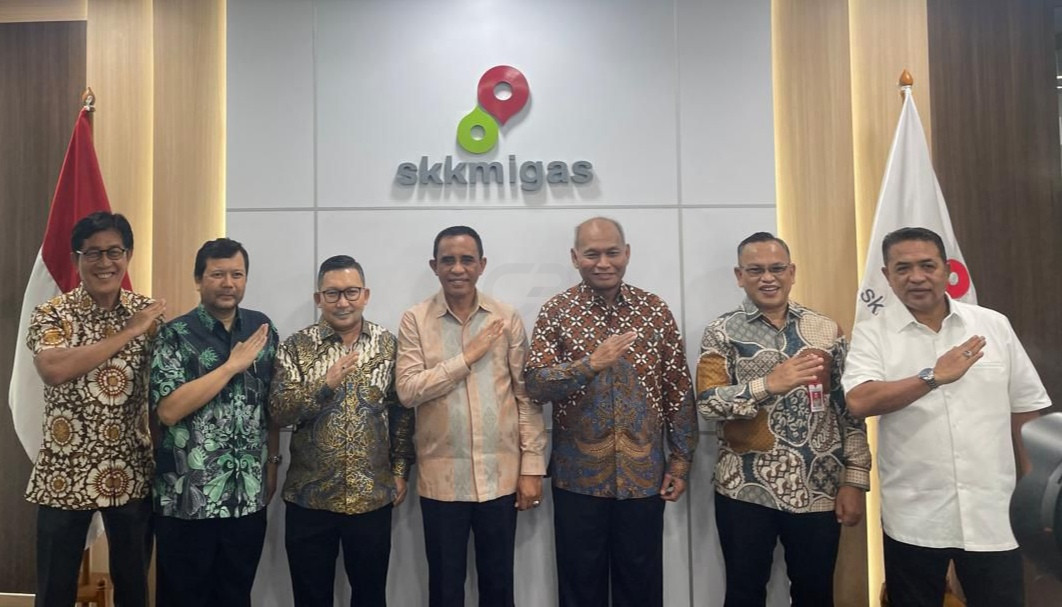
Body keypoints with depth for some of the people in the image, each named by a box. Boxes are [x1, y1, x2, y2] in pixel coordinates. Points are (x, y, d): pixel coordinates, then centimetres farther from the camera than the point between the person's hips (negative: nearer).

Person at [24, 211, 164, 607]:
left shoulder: (149, 312, 1)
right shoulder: (52, 314, -6)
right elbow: (53, 369, -26)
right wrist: (128, 332, -23)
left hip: (132, 472, 2)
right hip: (65, 473, -2)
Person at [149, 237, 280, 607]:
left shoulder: (263, 329, 5)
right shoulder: (175, 335, -7)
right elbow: (167, 410, -19)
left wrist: (273, 460, 9)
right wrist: (232, 365, -18)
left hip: (248, 496, 3)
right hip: (187, 498, -3)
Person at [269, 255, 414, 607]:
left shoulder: (388, 344, 1)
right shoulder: (296, 346, -3)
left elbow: (401, 412, 5)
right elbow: (278, 412, -10)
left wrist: (400, 470, 2)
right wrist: (324, 385, -24)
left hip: (373, 496, 1)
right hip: (309, 496, 0)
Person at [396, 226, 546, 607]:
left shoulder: (507, 318, 1)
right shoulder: (415, 320, -2)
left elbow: (527, 395, 1)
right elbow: (407, 391, -12)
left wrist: (532, 466, -2)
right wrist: (467, 357, -16)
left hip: (500, 475, 1)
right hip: (441, 478, -1)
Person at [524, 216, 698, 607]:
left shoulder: (655, 311, 1)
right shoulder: (555, 312, -3)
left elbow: (678, 389, 3)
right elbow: (534, 385, -12)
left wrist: (681, 460, 2)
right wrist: (590, 364, -26)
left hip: (644, 474, 1)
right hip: (578, 475, -1)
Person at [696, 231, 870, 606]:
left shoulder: (825, 330, 3)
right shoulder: (722, 333, -3)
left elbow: (851, 408, 4)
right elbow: (707, 403, -13)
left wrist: (855, 479, 0)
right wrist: (768, 383, -25)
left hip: (818, 489, 2)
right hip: (746, 490, -2)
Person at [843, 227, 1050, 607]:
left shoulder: (994, 325, 4)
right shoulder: (872, 333, -4)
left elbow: (1026, 411, 9)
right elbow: (859, 401, -20)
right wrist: (934, 376, -25)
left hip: (992, 517, 2)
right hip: (913, 520, -2)